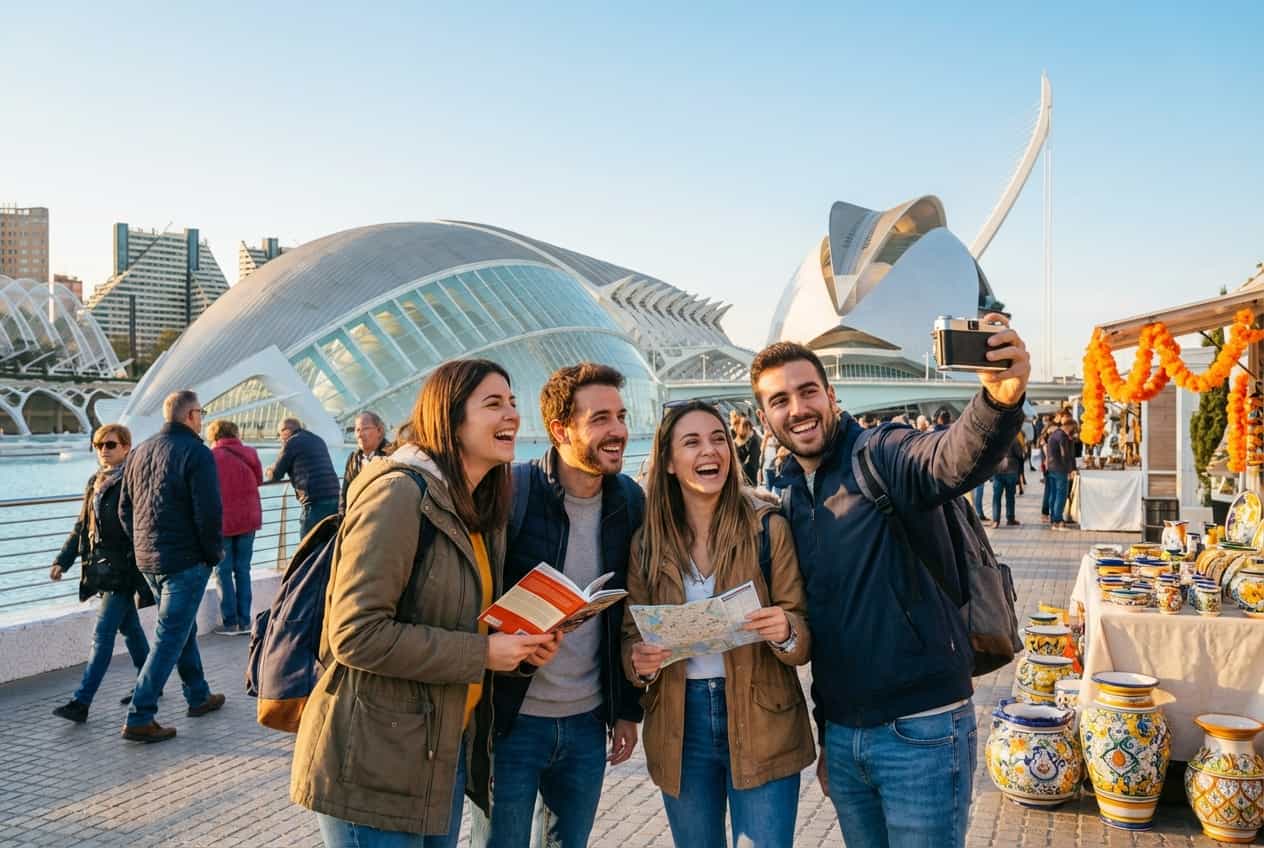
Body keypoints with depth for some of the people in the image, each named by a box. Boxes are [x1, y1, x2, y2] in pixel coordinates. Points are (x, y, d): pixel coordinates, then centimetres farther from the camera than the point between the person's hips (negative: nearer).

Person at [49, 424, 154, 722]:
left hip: (124, 569, -8)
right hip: (103, 567, 8)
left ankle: (81, 702, -5)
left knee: (103, 633, -7)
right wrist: (63, 560, 11)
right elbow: (82, 526, 18)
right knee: (129, 628, 17)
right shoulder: (95, 482, 12)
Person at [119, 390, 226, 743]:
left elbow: (124, 509, 15)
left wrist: (142, 543, 21)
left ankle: (198, 696, 32)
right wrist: (216, 553, -6)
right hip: (185, 560, -8)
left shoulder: (140, 451, 11)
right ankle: (139, 718, -2)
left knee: (183, 627, 21)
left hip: (147, 559, 8)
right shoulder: (196, 453, -14)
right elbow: (209, 513, -19)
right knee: (170, 637, -2)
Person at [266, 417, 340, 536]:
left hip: (315, 501, -7)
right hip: (333, 497, 7)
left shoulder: (293, 442, 1)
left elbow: (275, 475, 6)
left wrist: (269, 471, 27)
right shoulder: (318, 440, 22)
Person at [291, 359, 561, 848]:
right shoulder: (399, 492, -19)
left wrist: (522, 642, 0)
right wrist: (482, 654, -20)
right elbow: (356, 633, -24)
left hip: (447, 749, 9)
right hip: (376, 760, -9)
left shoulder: (479, 506, 10)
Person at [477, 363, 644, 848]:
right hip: (511, 721, -4)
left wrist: (628, 708, 9)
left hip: (587, 722, 4)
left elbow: (630, 613, 7)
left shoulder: (630, 501, -1)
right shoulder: (510, 491, -16)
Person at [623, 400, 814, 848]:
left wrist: (786, 632, -27)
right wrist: (639, 661, -16)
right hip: (679, 728, 2)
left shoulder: (769, 528, -7)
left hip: (761, 727, -2)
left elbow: (804, 637, -5)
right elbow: (630, 633, 5)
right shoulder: (647, 543, -1)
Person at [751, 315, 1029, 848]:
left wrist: (1001, 398, -56)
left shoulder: (883, 457, -11)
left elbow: (956, 459, -35)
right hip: (841, 733, 6)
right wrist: (826, 738, 17)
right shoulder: (787, 503, 7)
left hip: (921, 730, -6)